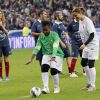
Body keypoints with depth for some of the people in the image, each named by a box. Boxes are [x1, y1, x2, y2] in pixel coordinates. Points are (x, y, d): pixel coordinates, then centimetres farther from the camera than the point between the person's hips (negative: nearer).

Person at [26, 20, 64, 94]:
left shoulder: (54, 35, -16)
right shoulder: (41, 36, -3)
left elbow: (55, 47, -28)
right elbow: (37, 48, -7)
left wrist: (53, 57, -43)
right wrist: (31, 59, -17)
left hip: (57, 54, -4)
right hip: (47, 54, 4)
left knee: (53, 70, -21)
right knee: (44, 67, -22)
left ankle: (57, 88, 2)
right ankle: (46, 88, -19)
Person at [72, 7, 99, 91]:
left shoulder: (88, 21, -19)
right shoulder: (80, 21, 7)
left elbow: (92, 35, -22)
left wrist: (85, 44, -23)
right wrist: (84, 45, 11)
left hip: (93, 44, -9)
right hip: (86, 45, 9)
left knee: (90, 64, -8)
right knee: (83, 63, 10)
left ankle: (92, 85, 1)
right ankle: (90, 82, 21)